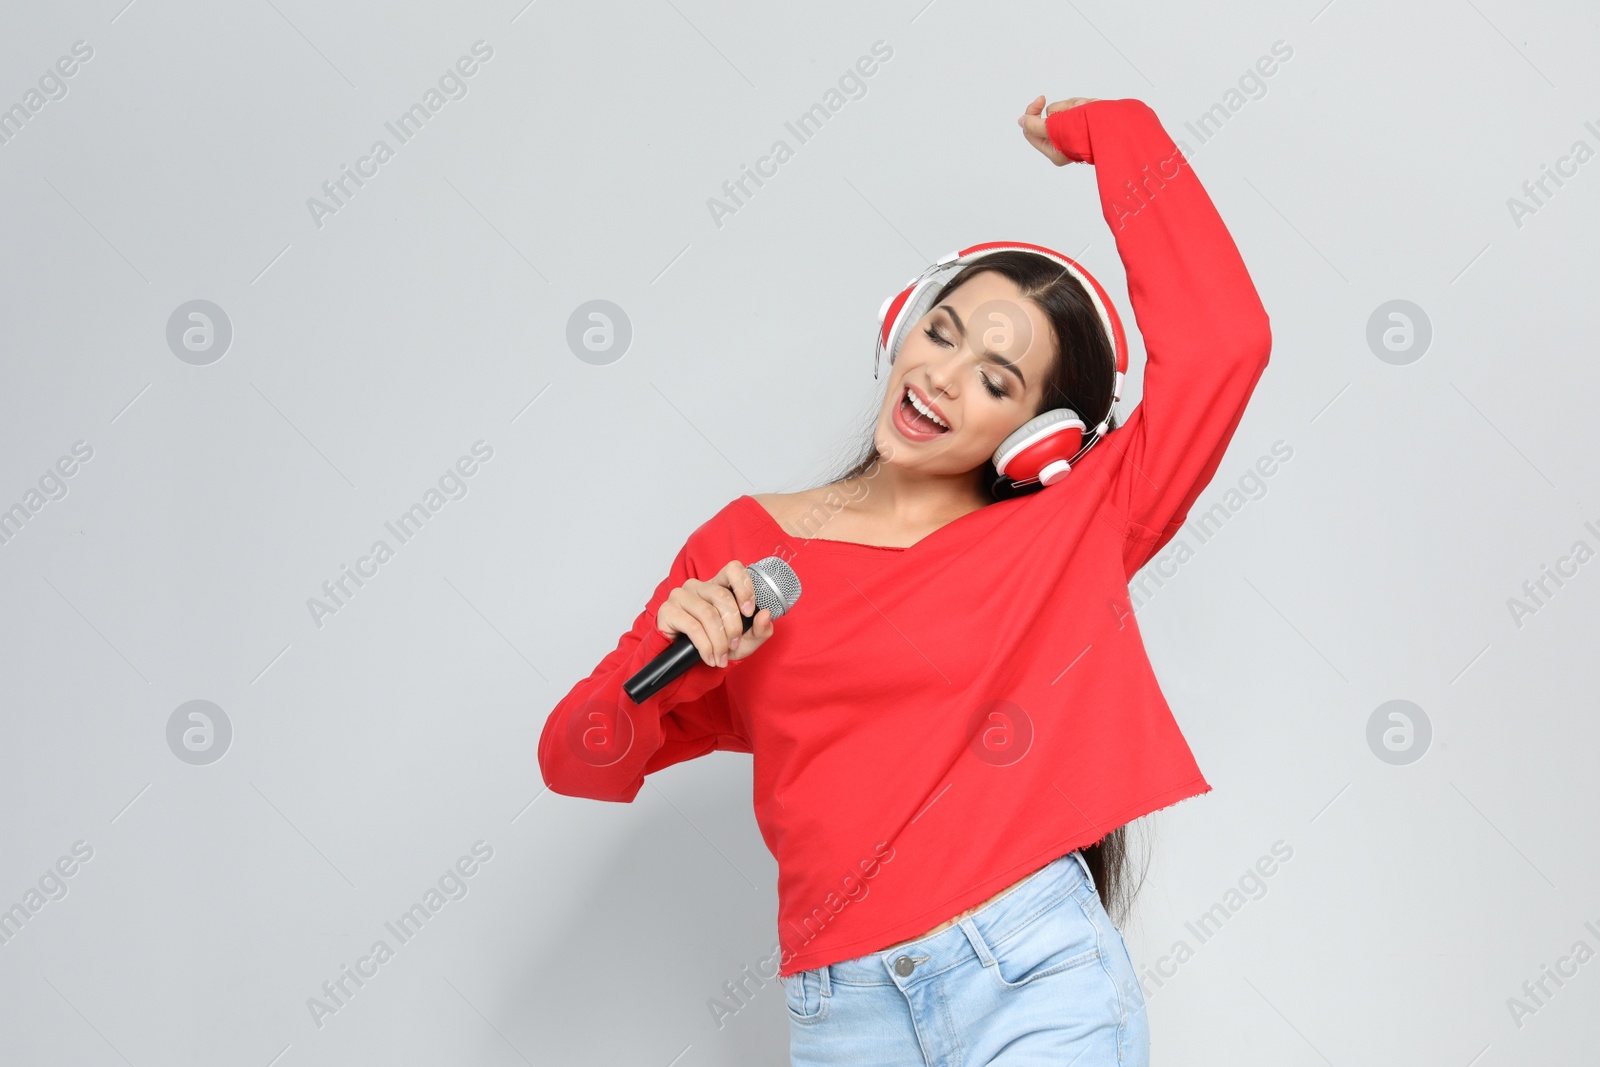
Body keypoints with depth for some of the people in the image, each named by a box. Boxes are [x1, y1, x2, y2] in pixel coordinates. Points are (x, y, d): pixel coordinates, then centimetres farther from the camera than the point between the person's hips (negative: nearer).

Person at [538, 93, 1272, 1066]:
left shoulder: (1071, 530, 3)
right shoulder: (747, 547, 7)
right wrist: (670, 650, -12)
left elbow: (1221, 338, -5)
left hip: (1042, 979, -2)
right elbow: (578, 761, 8)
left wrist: (1107, 133, 2)